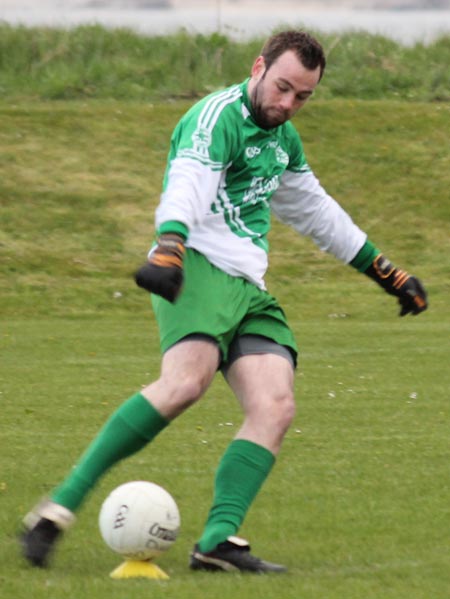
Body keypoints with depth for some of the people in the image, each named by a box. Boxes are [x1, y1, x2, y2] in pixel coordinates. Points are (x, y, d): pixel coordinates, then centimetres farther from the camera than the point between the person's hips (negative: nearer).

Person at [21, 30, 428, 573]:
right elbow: (187, 184, -25)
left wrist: (385, 271, 42)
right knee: (186, 381, -32)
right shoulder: (217, 117, -6)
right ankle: (58, 508, -32)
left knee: (275, 406, -14)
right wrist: (168, 248, -45)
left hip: (248, 289, 9)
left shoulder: (283, 138, 23)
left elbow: (316, 210, 38)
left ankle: (219, 541, -24)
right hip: (197, 268, -9)